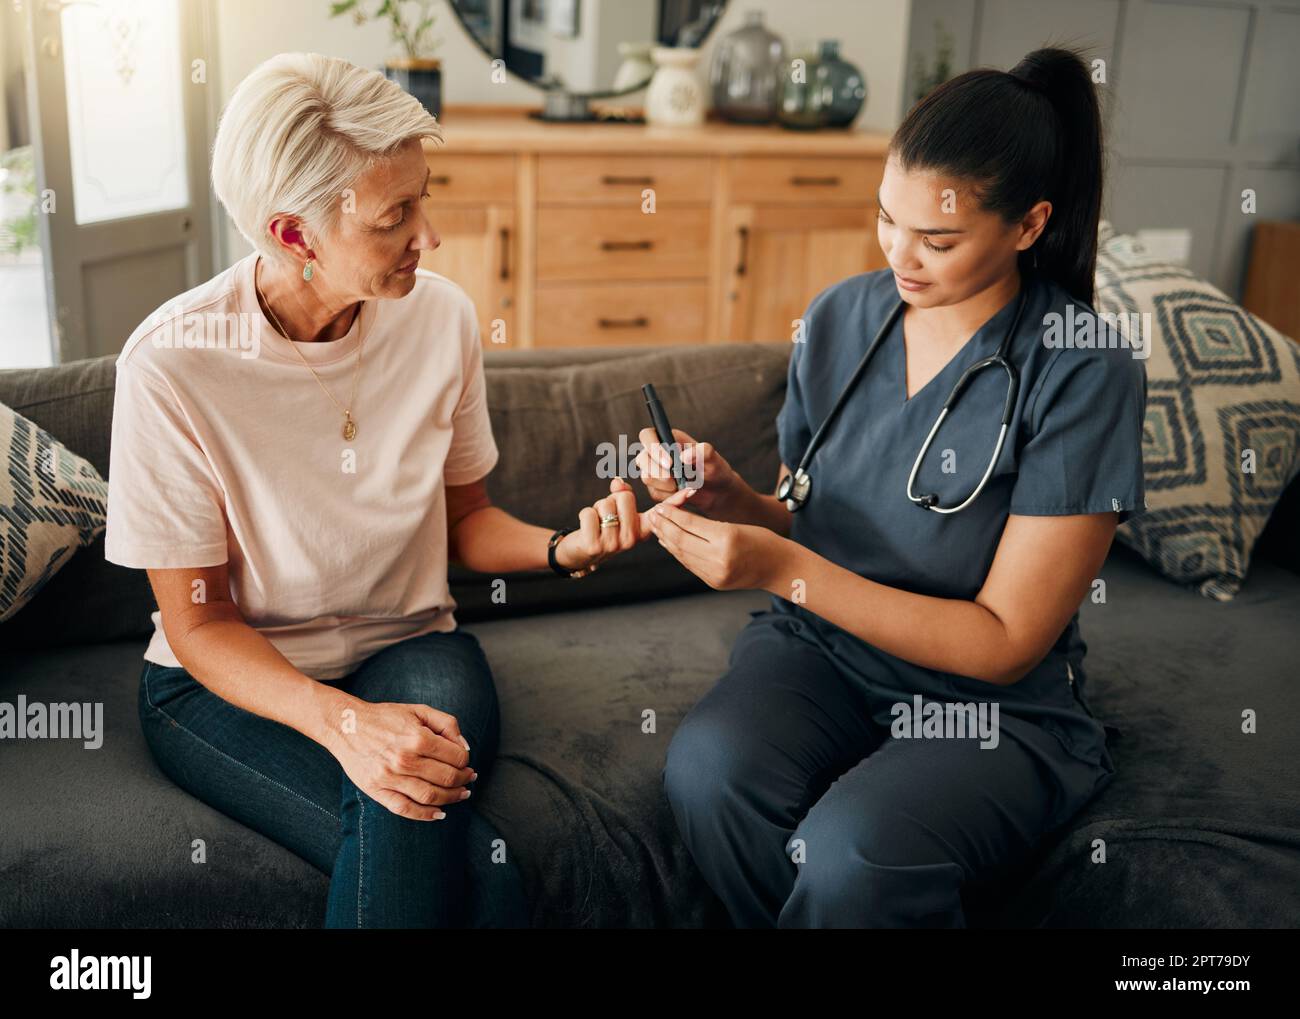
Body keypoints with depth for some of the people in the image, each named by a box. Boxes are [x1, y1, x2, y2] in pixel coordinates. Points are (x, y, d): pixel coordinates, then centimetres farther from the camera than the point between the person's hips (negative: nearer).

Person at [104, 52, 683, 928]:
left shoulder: (440, 315, -8)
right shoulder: (174, 363, -19)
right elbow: (198, 622, -13)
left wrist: (566, 547, -15)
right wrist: (342, 721, -30)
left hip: (409, 652, 3)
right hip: (229, 683, -3)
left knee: (407, 818, -32)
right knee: (475, 870, -29)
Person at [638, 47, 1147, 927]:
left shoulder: (1086, 372, -15)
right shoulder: (840, 317, 1)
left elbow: (1005, 642, -15)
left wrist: (787, 569, -23)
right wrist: (730, 499, -12)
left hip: (997, 706, -4)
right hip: (819, 645, 4)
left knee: (849, 854, -34)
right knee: (707, 768, -28)